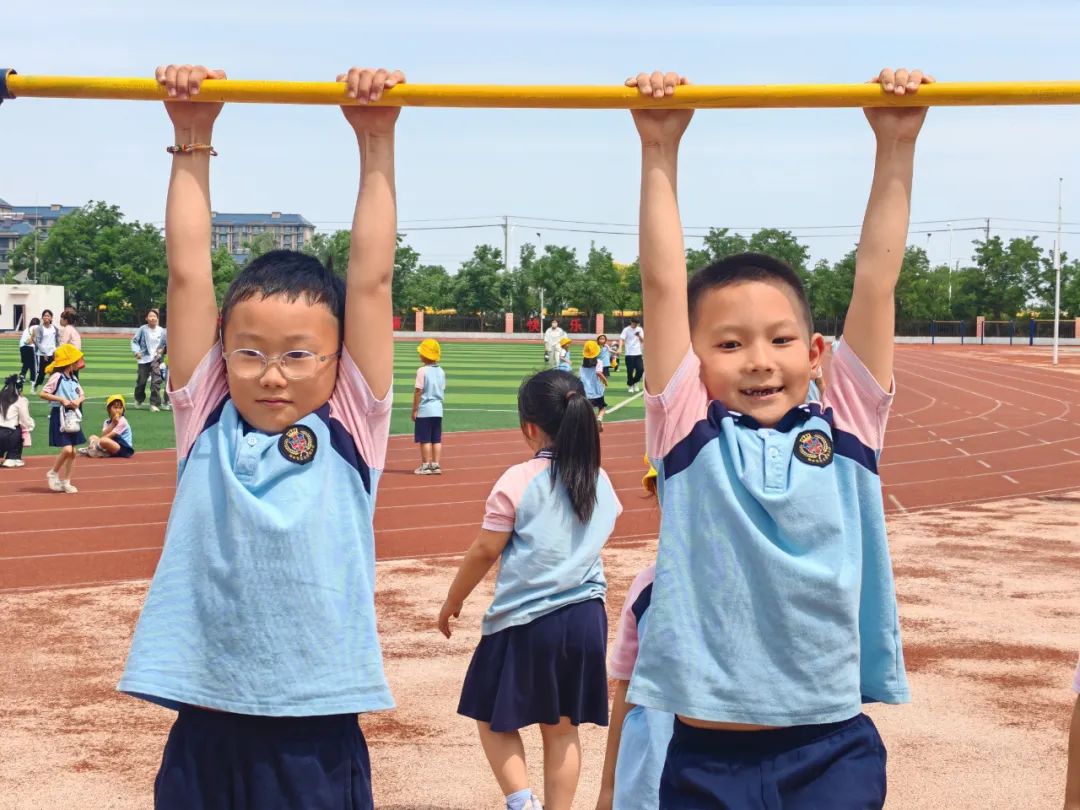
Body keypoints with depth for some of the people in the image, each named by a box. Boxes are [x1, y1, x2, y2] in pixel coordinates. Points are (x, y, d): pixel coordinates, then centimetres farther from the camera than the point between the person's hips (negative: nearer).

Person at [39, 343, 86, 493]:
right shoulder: (57, 377, -13)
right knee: (67, 449, -16)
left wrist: (78, 400, -8)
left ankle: (66, 482, 18)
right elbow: (42, 394, -18)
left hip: (73, 417, 8)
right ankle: (53, 474, 6)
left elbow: (82, 395, 15)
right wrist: (61, 399, -22)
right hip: (60, 416, -8)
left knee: (73, 452, 8)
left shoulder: (73, 378, 10)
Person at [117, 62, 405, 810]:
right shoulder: (207, 424, 4)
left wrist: (376, 144, -2)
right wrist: (193, 144, 4)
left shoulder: (349, 432, 0)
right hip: (205, 735, 2)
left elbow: (370, 279, -2)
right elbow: (189, 272, 3)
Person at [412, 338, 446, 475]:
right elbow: (442, 391, 12)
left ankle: (426, 465, 1)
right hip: (438, 409, 6)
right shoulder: (441, 371, 7)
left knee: (425, 439, -1)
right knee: (436, 439, 9)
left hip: (424, 409, -6)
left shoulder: (422, 371, -13)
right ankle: (435, 465, 10)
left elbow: (418, 391, -13)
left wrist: (414, 410, -8)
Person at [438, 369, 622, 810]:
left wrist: (452, 602, 6)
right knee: (562, 729, 12)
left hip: (525, 622, -5)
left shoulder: (519, 481, -12)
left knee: (494, 719, 11)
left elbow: (484, 551, -7)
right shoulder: (599, 480, 3)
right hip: (586, 617, 5)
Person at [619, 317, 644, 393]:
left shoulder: (639, 329, 9)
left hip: (638, 353, 4)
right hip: (629, 354, -4)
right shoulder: (626, 330, -5)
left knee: (641, 370, -3)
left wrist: (639, 336, -13)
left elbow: (642, 340, 9)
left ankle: (635, 382, 20)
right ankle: (630, 385, 14)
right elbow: (621, 339, -14)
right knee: (630, 371, -3)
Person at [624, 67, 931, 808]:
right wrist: (660, 151, -4)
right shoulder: (691, 432, 2)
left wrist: (896, 148, 1)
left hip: (833, 747, 1)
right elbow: (664, 284, -2)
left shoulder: (847, 427, 5)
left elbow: (877, 278, 3)